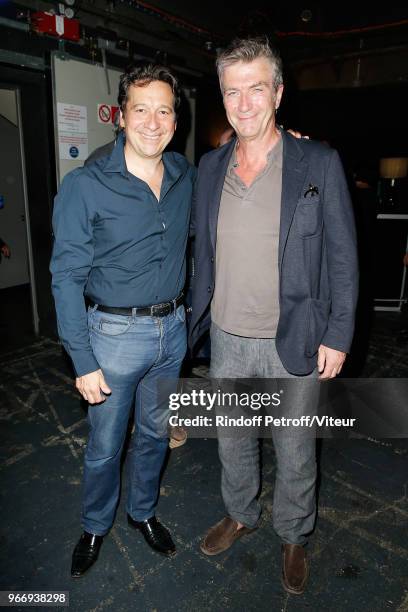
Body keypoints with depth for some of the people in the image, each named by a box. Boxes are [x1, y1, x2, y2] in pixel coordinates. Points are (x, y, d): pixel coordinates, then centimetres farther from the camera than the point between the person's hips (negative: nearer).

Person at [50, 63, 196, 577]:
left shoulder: (185, 175, 1)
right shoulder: (84, 187, -14)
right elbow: (66, 279, -13)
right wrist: (83, 362, -15)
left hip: (172, 328, 5)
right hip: (115, 334, -4)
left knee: (155, 432, 21)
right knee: (105, 445, 13)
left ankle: (143, 511, 48)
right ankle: (95, 526, 43)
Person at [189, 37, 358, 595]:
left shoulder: (318, 164, -9)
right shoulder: (210, 167, 3)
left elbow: (342, 256, -6)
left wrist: (337, 335, -9)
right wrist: (199, 317, 11)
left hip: (293, 341, -3)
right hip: (227, 339, 4)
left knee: (294, 451, 16)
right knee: (232, 440, 21)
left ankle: (293, 537, 43)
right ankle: (241, 515, 49)